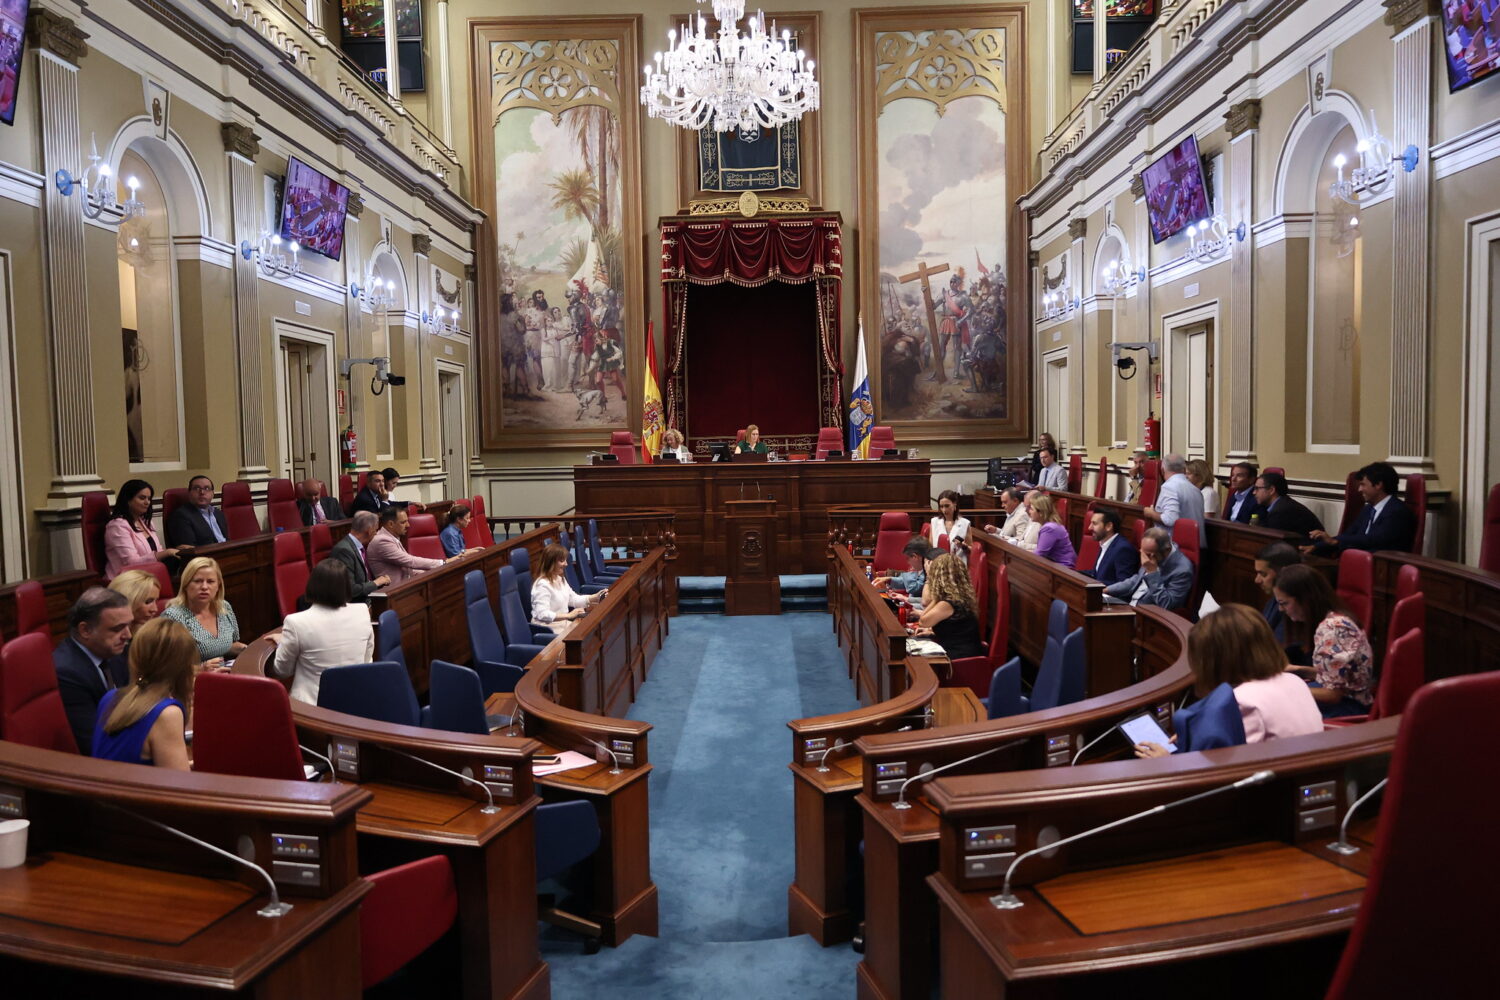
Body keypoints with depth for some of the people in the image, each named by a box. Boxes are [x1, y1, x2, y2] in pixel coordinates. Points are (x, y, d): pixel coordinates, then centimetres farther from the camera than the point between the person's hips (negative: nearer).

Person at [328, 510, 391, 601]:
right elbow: (350, 589, -22)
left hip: (366, 598, 9)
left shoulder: (358, 546, 8)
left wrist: (381, 579, 1)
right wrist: (375, 583, -11)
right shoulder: (344, 550, -18)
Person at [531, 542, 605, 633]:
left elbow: (573, 599, 18)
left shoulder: (560, 579, 12)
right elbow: (543, 615, -27)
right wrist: (569, 615, -29)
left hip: (563, 622, 9)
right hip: (550, 629, -9)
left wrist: (595, 597, 4)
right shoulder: (543, 585, -20)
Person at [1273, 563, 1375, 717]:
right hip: (1341, 698, 9)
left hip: (1346, 708, -9)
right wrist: (1299, 670, 15)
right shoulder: (1332, 621, 4)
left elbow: (1333, 694, -21)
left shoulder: (1332, 628, -23)